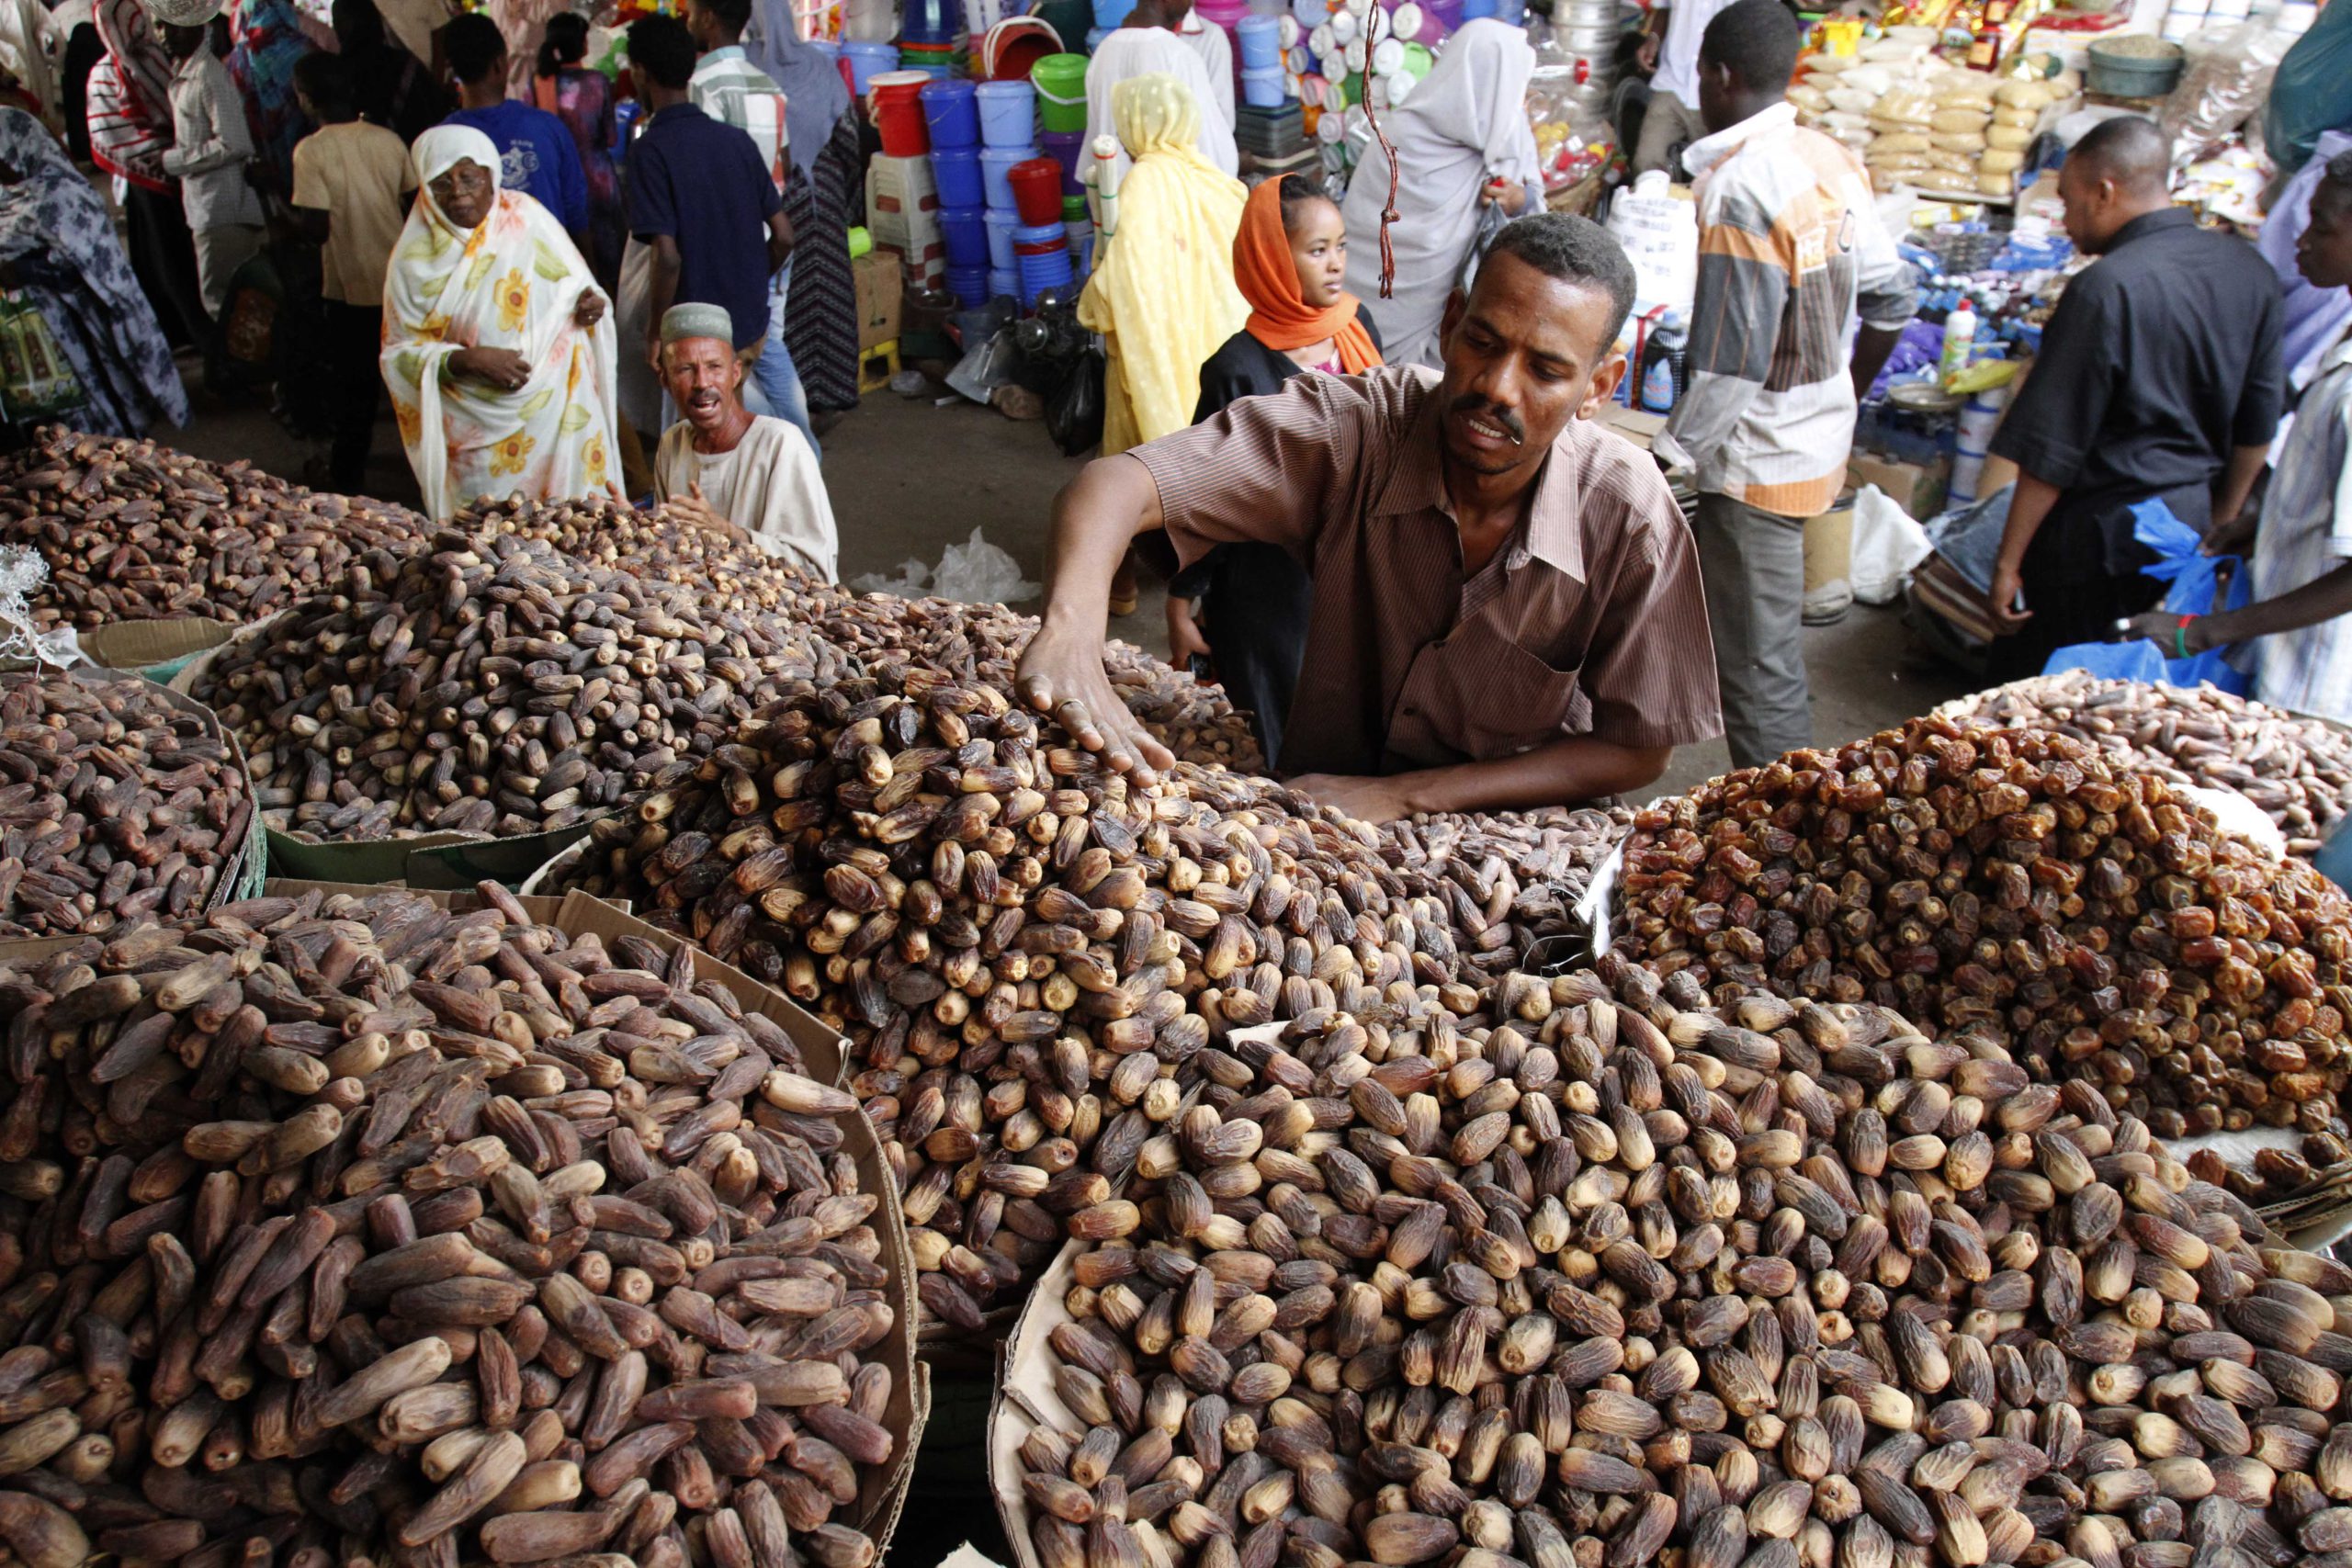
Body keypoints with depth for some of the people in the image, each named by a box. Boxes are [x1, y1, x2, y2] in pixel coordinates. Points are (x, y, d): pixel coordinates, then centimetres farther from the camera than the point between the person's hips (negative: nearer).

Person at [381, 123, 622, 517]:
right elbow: (400, 351, 1)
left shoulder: (528, 220, 1)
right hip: (476, 425, -1)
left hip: (554, 409, 1)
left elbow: (575, 286, 11)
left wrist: (589, 307, -13)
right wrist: (466, 360, -17)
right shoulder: (415, 256, -1)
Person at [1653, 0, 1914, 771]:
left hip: (1758, 463, -9)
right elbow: (1892, 298, 12)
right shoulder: (1831, 161, 4)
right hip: (1820, 441, 9)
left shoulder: (1739, 188, -22)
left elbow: (1730, 364, -24)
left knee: (1758, 670, 0)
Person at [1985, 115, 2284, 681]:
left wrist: (2008, 563, -12)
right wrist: (2223, 521, 23)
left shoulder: (2107, 288, -19)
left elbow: (2052, 450, -18)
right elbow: (2258, 421, 11)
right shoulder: (2249, 270, 3)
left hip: (2102, 531, -8)